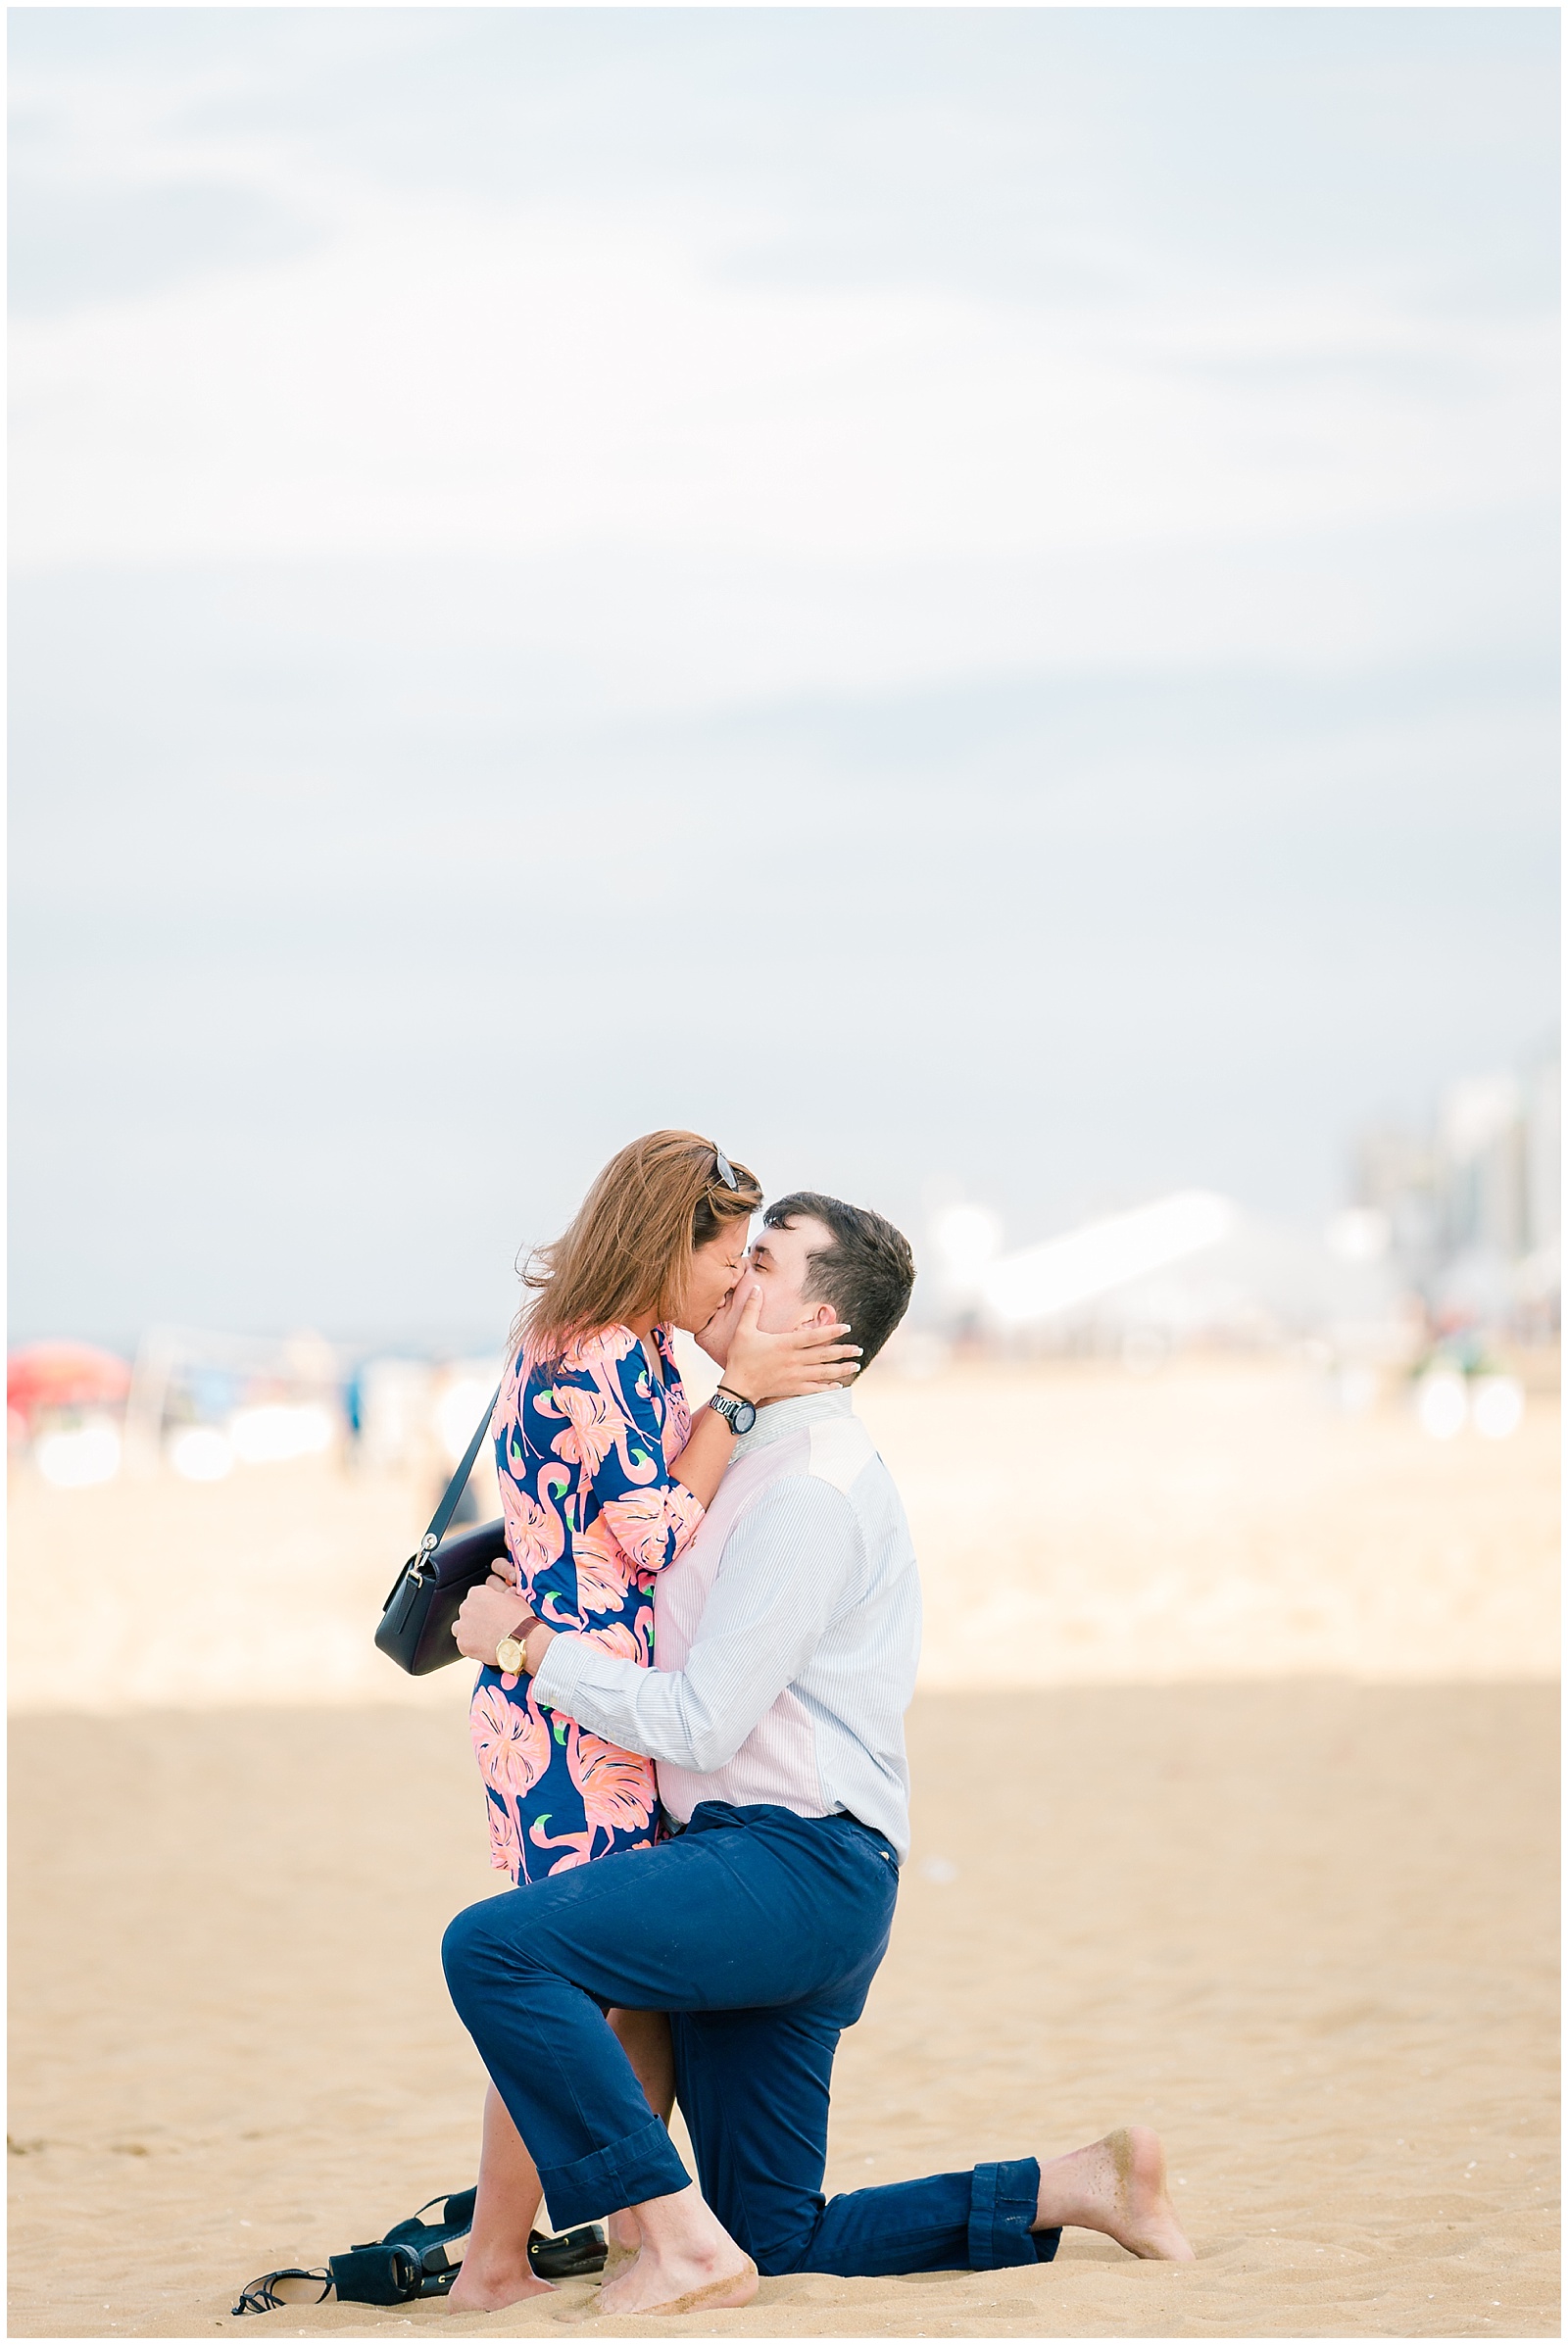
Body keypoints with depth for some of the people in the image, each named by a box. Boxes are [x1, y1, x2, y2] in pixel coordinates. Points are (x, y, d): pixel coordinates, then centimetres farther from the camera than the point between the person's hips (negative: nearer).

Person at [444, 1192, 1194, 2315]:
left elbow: (698, 1722, -18)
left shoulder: (810, 1486, -13)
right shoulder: (773, 1457, 19)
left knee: (492, 1947, -24)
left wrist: (530, 1641, -9)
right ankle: (1075, 2187, 11)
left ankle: (683, 2243, -22)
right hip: (782, 1883, 10)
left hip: (794, 1862, -10)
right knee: (778, 2241, 9)